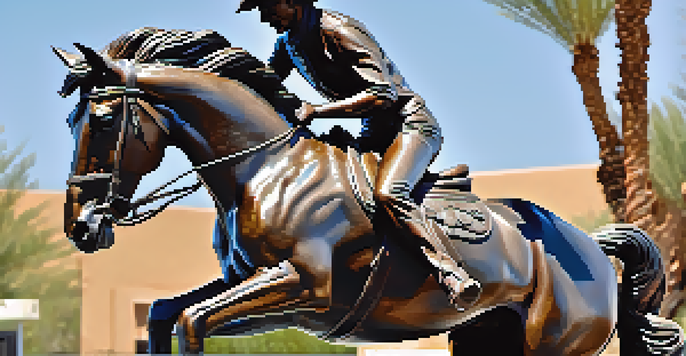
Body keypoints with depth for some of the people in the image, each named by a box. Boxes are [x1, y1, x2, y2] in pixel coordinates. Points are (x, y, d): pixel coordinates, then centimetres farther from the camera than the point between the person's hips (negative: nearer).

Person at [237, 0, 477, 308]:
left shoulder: (336, 30, -20)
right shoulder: (288, 42, 7)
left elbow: (383, 94, -27)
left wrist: (315, 111, -26)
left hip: (410, 123, -10)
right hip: (375, 134, 10)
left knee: (386, 194, -33)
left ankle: (452, 274, -33)